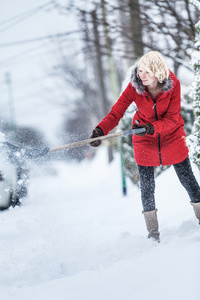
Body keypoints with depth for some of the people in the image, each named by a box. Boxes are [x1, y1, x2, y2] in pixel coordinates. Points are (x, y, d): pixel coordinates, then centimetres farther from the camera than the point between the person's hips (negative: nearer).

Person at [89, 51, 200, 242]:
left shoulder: (173, 84, -21)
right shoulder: (134, 87, -21)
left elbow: (172, 119, -21)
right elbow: (116, 113, -21)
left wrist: (152, 128, -37)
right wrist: (100, 130, -38)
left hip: (172, 137, 0)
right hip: (145, 141, 0)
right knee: (147, 187, 1)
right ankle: (153, 233, 14)